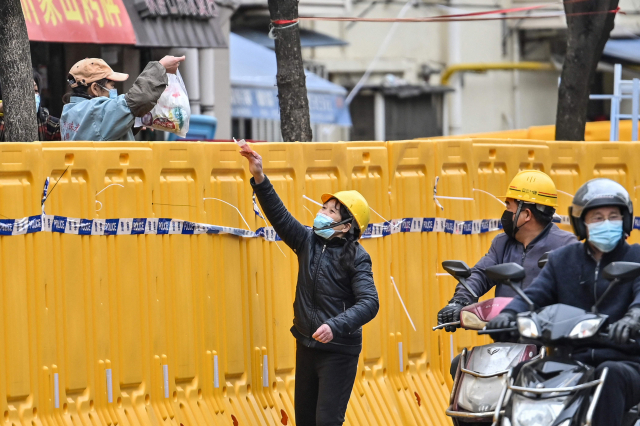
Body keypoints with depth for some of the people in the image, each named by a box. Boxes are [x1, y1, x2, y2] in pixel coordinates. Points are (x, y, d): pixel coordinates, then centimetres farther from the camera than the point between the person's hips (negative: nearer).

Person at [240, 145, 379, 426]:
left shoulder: (355, 258, -14)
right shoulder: (308, 242, 3)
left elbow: (369, 302, -23)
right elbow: (279, 215, -2)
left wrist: (336, 326, -36)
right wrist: (259, 177, -13)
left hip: (339, 351, -7)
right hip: (307, 346, 7)